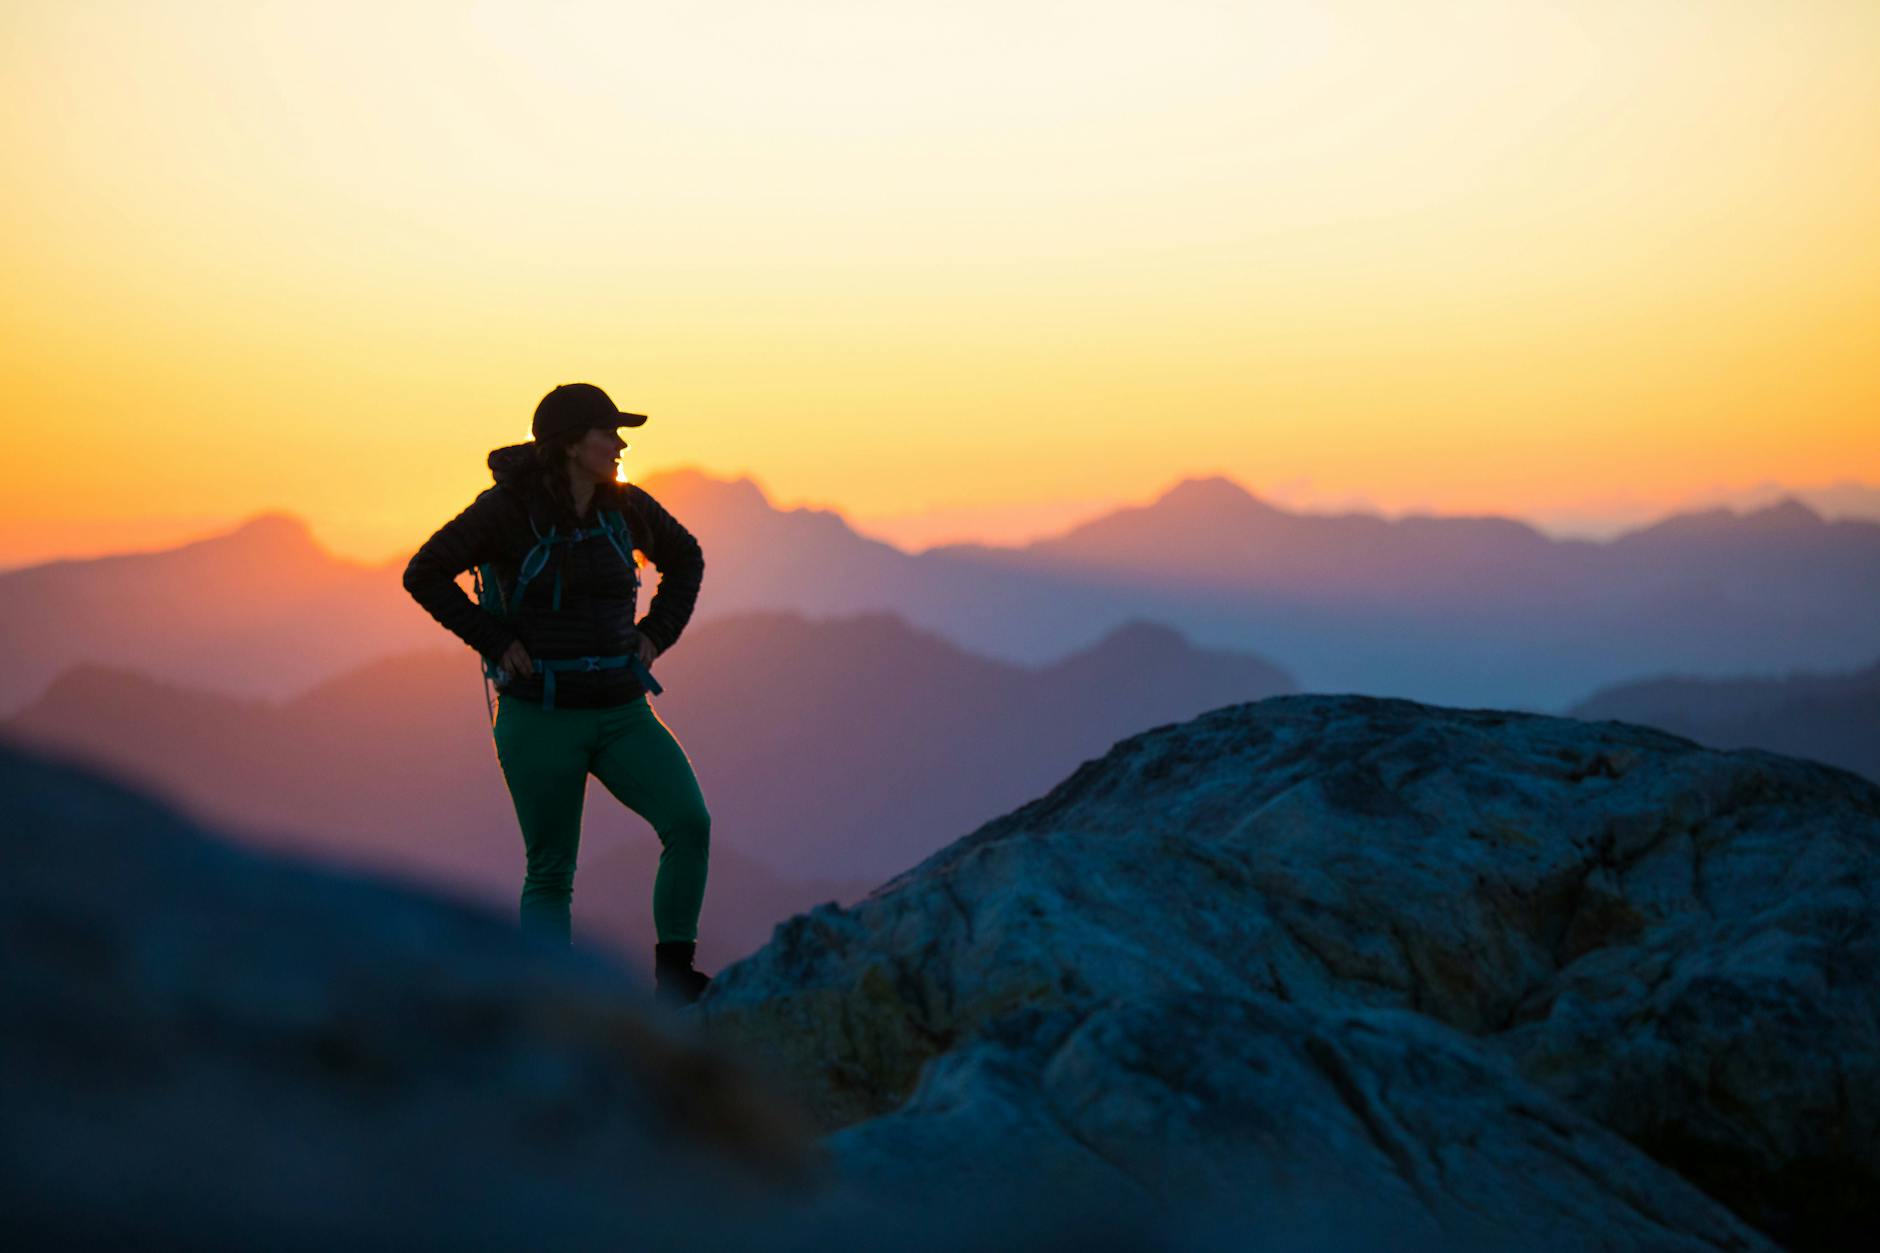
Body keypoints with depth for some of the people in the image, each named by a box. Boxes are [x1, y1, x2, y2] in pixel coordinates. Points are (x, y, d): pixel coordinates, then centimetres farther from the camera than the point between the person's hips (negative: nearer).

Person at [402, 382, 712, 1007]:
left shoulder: (626, 507, 3)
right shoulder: (508, 509, -10)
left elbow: (685, 559, 21)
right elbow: (425, 575, -8)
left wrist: (656, 634, 9)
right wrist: (496, 641, -11)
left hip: (622, 713, 4)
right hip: (541, 716, -3)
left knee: (690, 823, -17)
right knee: (550, 876, 1)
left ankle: (673, 975, -4)